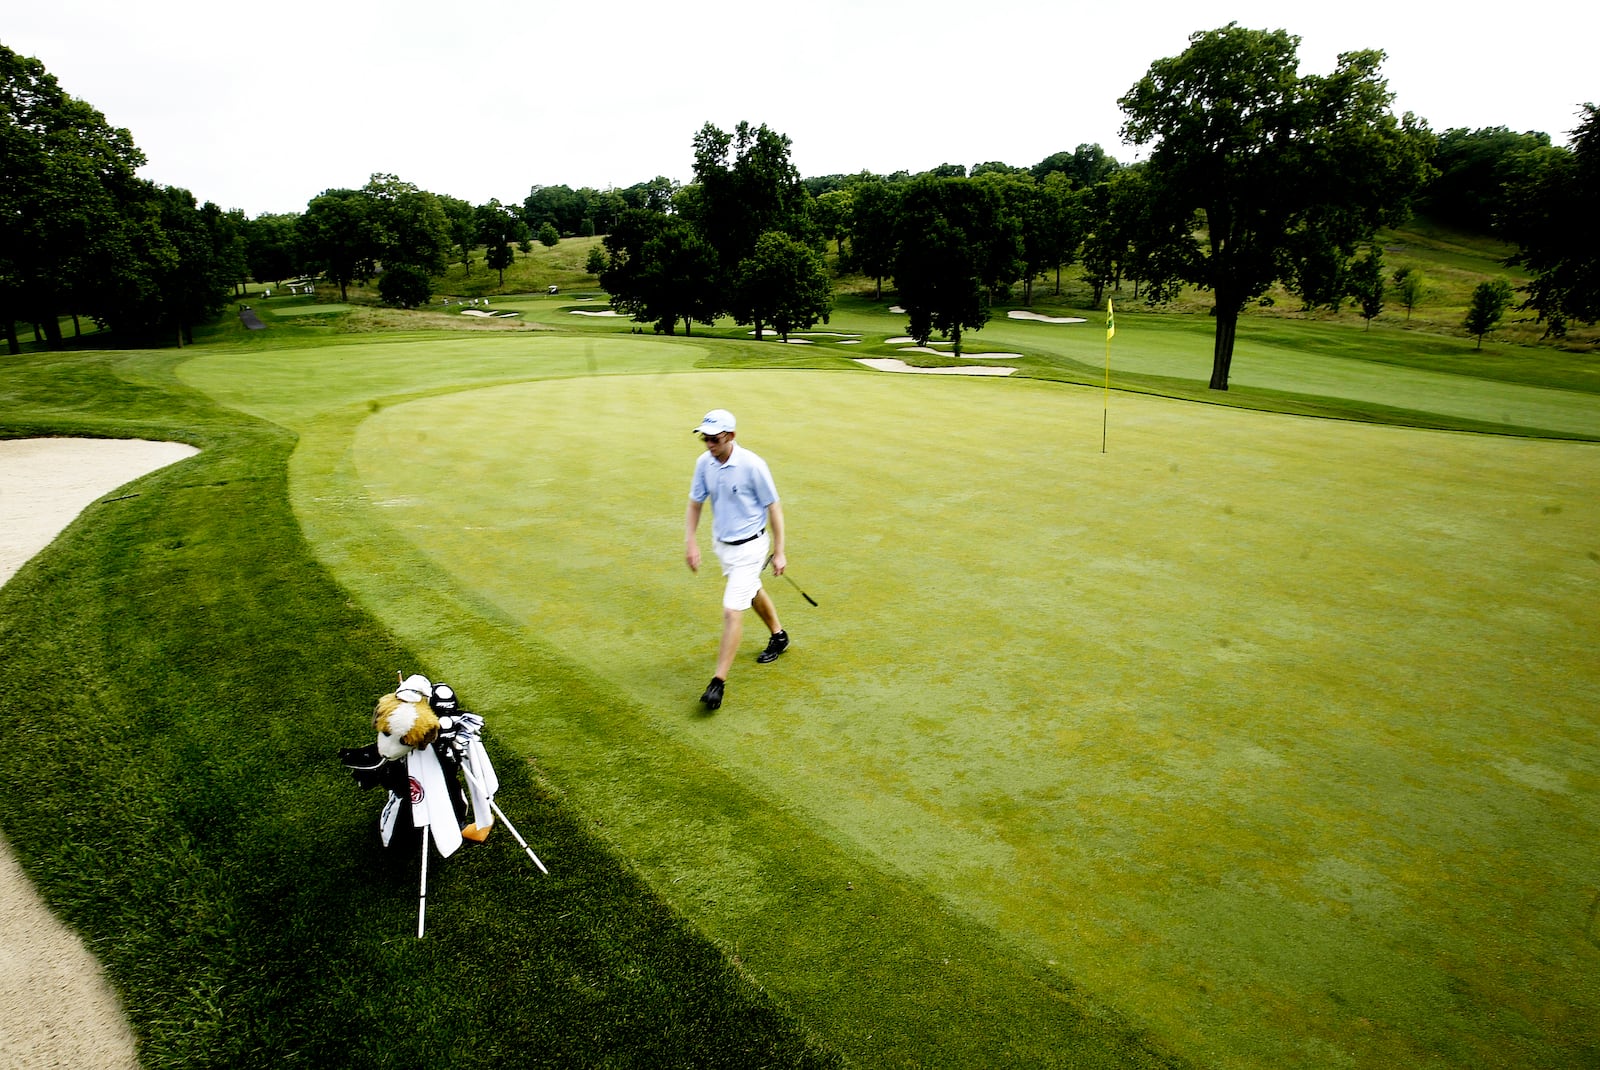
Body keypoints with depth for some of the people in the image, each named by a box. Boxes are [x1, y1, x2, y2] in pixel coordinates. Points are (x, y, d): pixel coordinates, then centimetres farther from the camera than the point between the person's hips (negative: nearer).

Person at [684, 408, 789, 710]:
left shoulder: (752, 465, -23)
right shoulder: (703, 463, -6)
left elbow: (774, 507, -14)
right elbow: (695, 504, 5)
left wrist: (779, 552, -11)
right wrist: (691, 543, -4)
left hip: (749, 546, -7)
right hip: (722, 544, 7)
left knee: (732, 611, -12)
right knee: (752, 593, 27)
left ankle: (719, 681, -6)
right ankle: (779, 636, 52)